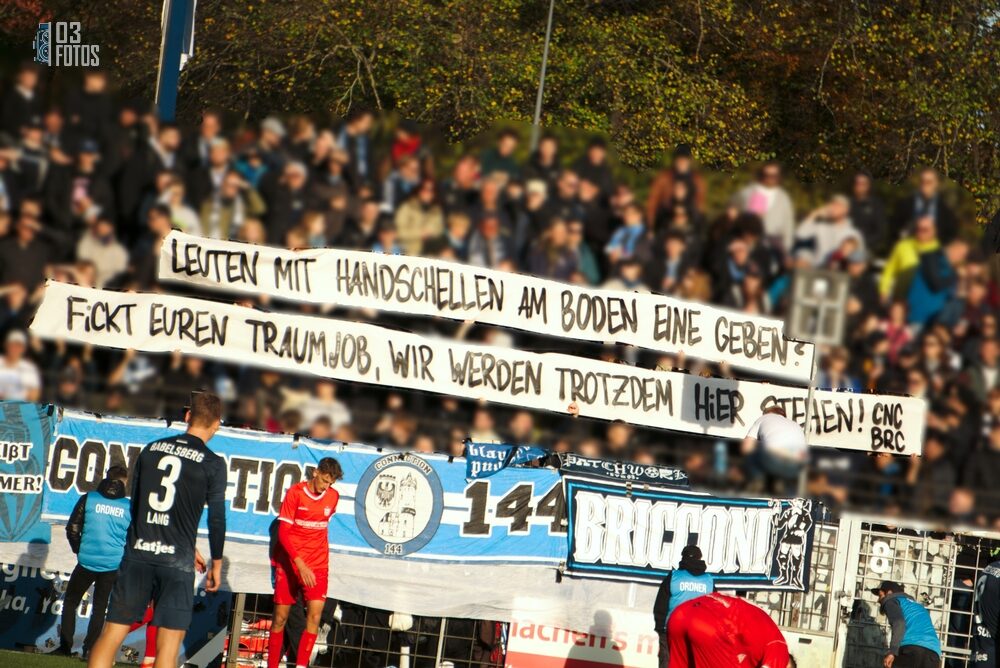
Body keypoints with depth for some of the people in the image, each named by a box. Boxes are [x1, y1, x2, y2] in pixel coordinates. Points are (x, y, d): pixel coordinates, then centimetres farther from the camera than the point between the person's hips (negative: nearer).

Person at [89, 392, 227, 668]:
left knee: (111, 635, 5)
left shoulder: (151, 449, 9)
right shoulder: (213, 464, -3)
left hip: (138, 553, 3)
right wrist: (216, 563, 10)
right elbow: (216, 518, -2)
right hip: (177, 562, -3)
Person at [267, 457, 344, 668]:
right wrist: (300, 563, -22)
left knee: (315, 614, -13)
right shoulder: (295, 493, -9)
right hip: (289, 563, -3)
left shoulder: (333, 497, 4)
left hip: (317, 566, 3)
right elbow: (283, 532, -11)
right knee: (280, 616, 1)